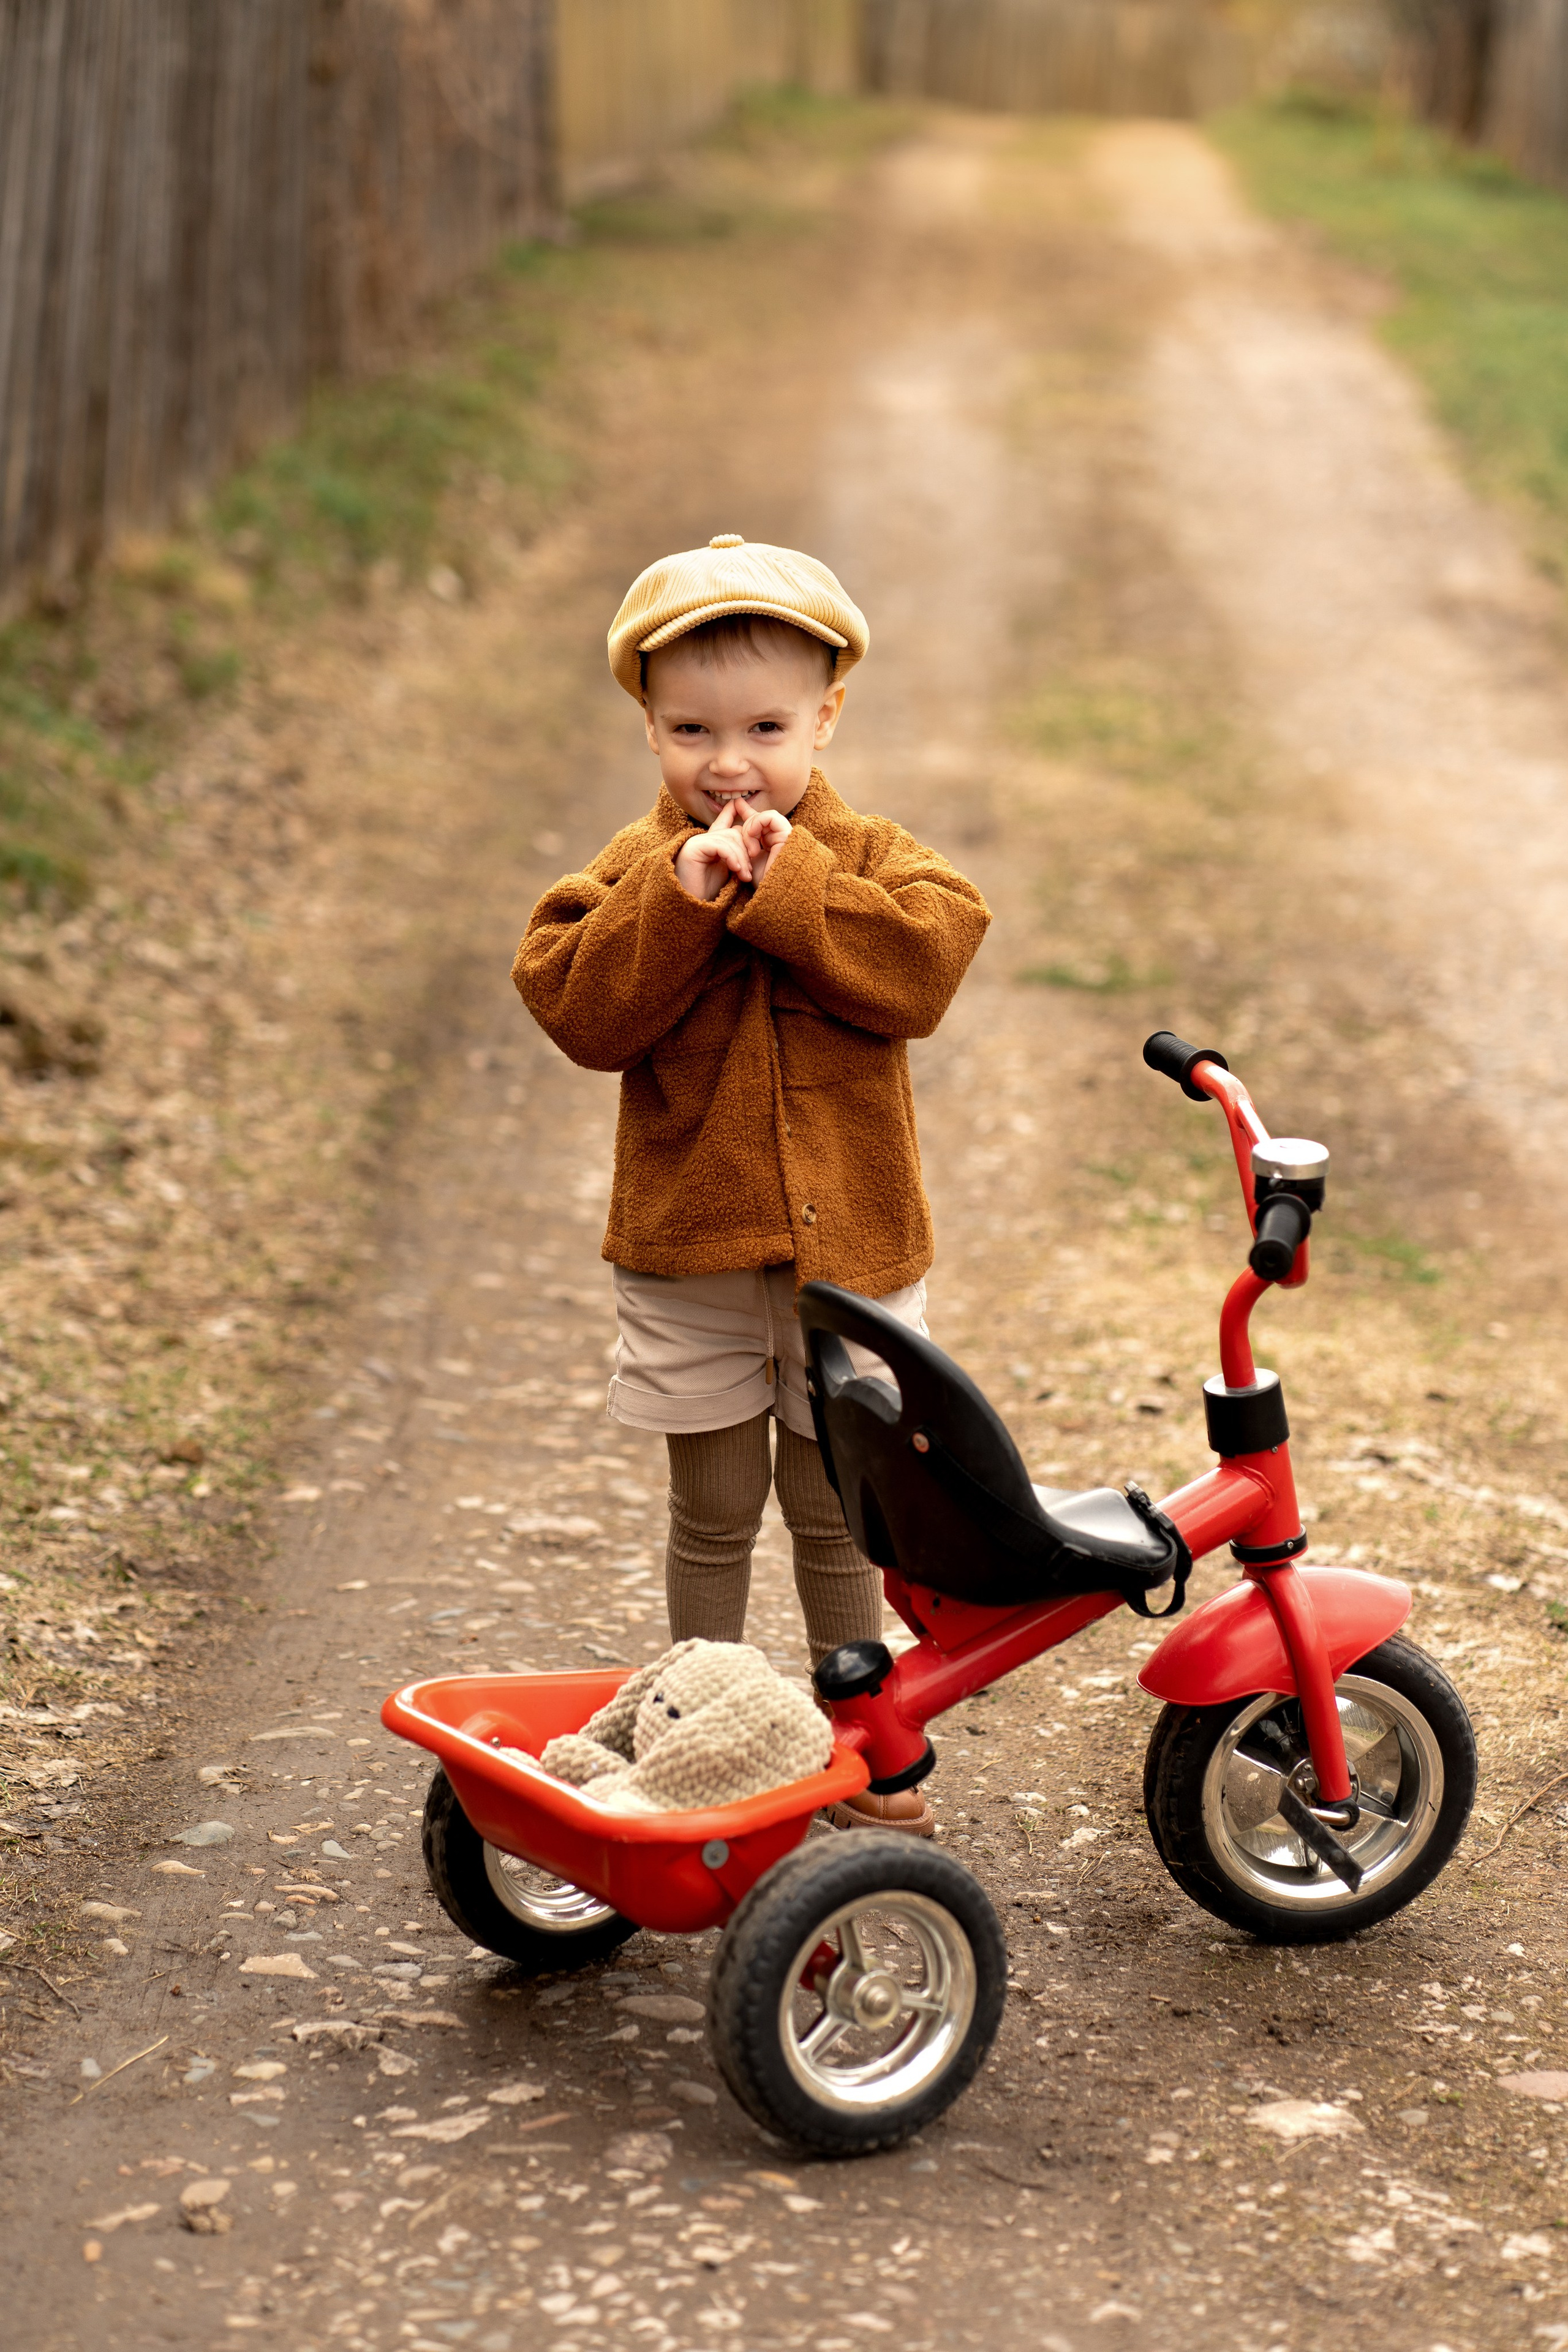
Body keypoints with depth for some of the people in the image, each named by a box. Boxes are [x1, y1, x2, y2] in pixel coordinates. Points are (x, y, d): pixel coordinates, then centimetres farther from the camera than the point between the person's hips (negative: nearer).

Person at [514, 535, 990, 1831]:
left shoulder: (873, 859, -1)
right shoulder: (633, 872, -2)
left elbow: (921, 966, -19)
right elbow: (581, 1010, -16)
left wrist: (782, 888, -22)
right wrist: (680, 899, -25)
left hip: (847, 1245, 0)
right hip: (687, 1252, 0)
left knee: (835, 1513, 12)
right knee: (714, 1511, 11)